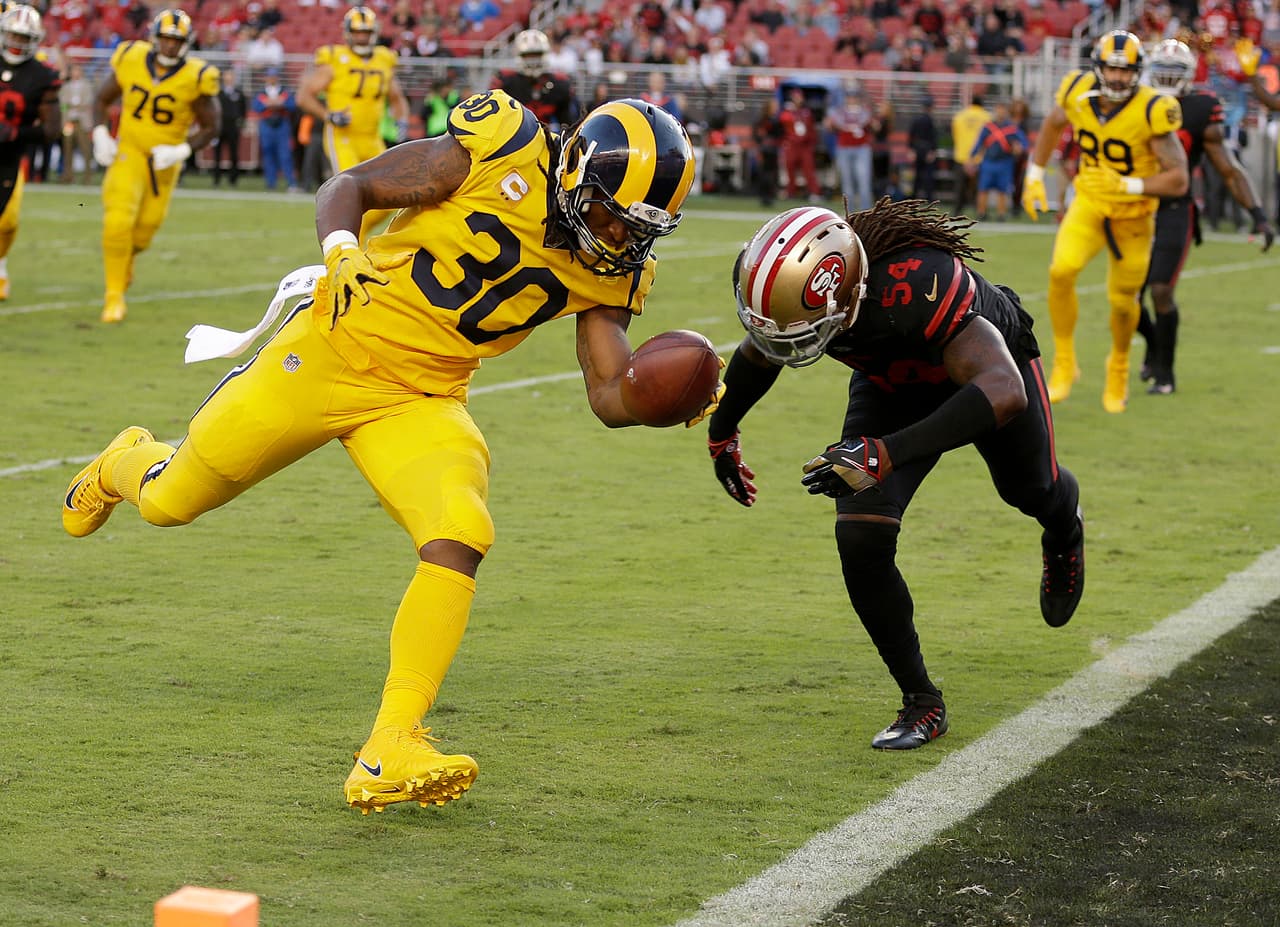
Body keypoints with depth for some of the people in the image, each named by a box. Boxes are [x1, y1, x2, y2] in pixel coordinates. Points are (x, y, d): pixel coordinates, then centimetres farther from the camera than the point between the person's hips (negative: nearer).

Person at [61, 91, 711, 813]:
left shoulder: (610, 272, -2)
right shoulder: (504, 149, -15)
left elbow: (612, 396, -4)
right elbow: (348, 186, -8)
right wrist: (341, 251, -28)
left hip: (423, 401, 3)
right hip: (331, 349, -3)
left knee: (459, 539, -24)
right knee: (171, 500, 11)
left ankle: (390, 754, -20)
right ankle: (129, 464, 51)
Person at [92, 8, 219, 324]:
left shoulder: (195, 78, -15)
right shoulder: (131, 61, -10)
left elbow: (210, 126, -3)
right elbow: (102, 99, 6)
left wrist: (181, 151, -18)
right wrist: (100, 135, -7)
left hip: (165, 161, 1)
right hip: (129, 152, -1)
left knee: (145, 227, 12)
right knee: (118, 221, -15)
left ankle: (125, 259, 47)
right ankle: (114, 295, -2)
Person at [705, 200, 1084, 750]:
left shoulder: (917, 288, -50)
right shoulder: (786, 282, -31)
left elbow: (1003, 393, -60)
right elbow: (759, 352, -5)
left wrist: (886, 455, -67)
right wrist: (721, 430, 11)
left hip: (984, 362, -3)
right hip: (892, 384, 3)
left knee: (1030, 492, 24)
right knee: (860, 541, -15)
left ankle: (1064, 529, 64)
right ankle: (921, 703, 2)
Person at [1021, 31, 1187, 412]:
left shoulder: (1152, 112, -26)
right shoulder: (1077, 92, -14)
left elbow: (1178, 180, -23)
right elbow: (1052, 124, 11)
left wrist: (1126, 186, -34)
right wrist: (1034, 177, 8)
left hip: (1133, 215, -2)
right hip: (1089, 204, 2)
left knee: (1123, 302, 10)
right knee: (1061, 272, -22)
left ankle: (1119, 366, 42)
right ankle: (1064, 364, -4)